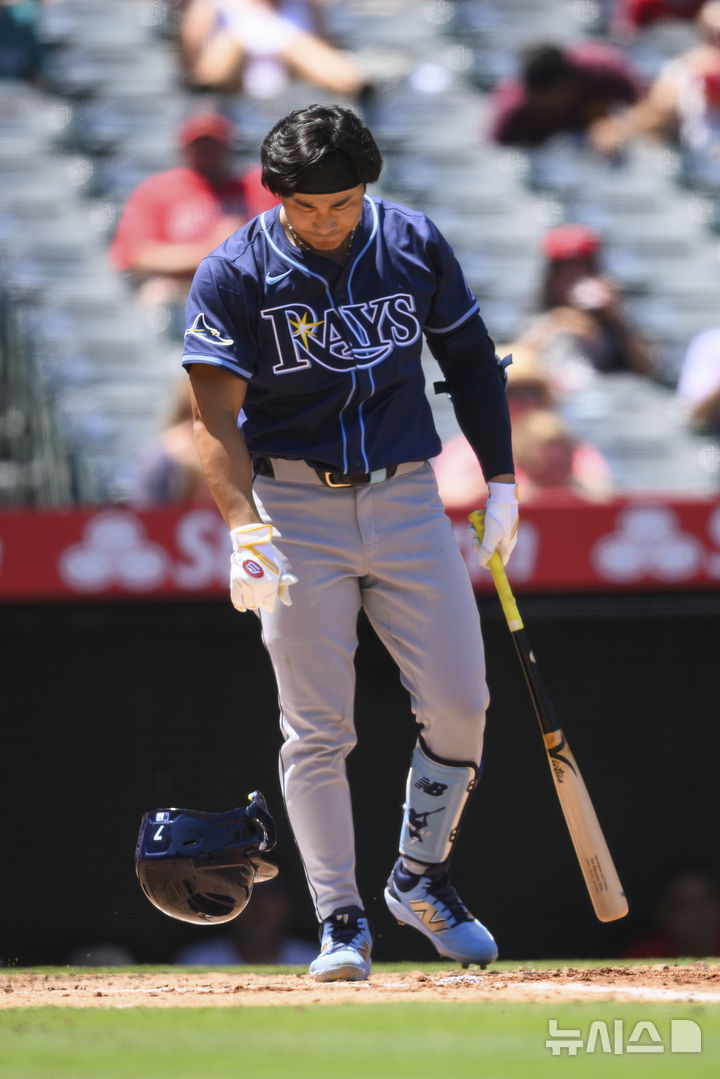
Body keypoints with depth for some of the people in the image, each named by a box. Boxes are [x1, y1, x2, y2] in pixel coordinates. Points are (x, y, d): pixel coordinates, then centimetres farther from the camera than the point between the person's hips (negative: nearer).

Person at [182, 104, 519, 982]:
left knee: (459, 705, -2)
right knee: (316, 731, -4)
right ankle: (340, 921, 5)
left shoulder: (415, 245, 0)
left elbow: (469, 358, 13)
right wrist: (243, 527, -31)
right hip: (296, 505, -3)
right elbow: (216, 412, -17)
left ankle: (421, 878, 20)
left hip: (407, 499, 3)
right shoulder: (234, 275, -11)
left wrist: (500, 480, 9)